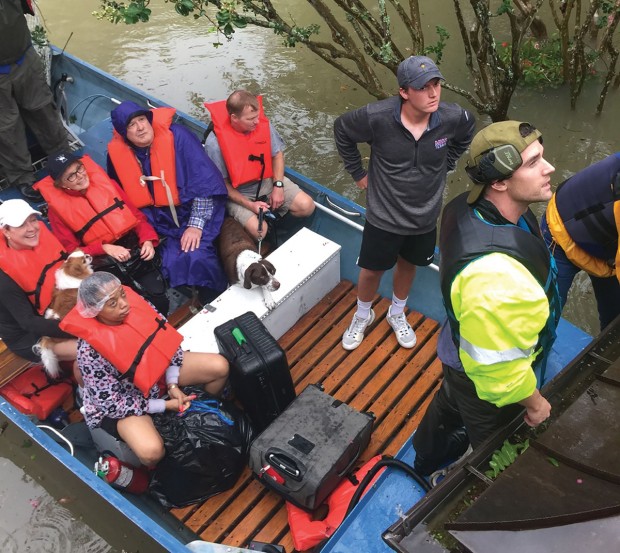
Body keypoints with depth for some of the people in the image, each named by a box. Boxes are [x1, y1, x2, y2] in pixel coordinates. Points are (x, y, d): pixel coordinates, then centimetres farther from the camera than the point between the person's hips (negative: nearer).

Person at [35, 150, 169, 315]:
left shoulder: (106, 183, 4)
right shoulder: (57, 209, -4)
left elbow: (137, 216, 9)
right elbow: (71, 252, -3)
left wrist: (147, 239, -10)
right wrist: (105, 248, -18)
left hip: (136, 252, 3)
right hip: (103, 264, -2)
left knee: (159, 299, -13)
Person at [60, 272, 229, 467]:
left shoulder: (135, 303, -19)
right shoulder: (90, 352, -32)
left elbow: (167, 339, -5)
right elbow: (112, 404, -23)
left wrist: (173, 384, -13)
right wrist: (165, 405, -20)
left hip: (159, 368, 6)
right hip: (120, 402, -5)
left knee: (219, 366, -7)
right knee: (151, 451, -31)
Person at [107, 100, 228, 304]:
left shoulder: (176, 136, -14)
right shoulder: (117, 153, -4)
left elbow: (205, 180, -14)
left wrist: (196, 224, -19)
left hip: (190, 211, -2)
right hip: (156, 221, 3)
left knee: (196, 257, -25)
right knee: (170, 262, -22)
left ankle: (216, 302, 1)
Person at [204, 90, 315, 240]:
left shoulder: (263, 124, -12)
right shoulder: (215, 143, -24)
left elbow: (277, 154, 4)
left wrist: (278, 185, -10)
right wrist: (249, 205, -21)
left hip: (268, 181, 5)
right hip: (238, 193, -4)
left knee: (307, 206, -11)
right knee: (259, 230, -29)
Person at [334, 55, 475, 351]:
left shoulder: (452, 118, -19)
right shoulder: (377, 117, -27)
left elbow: (467, 135, 7)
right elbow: (342, 130, -6)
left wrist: (444, 165, 4)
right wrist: (358, 172, -3)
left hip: (425, 218, 3)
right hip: (383, 216, -2)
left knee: (408, 265, 24)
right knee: (372, 270, 14)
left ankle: (397, 314, 52)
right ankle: (362, 316, 45)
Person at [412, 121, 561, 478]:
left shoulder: (470, 206, -18)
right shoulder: (495, 274, -47)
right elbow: (499, 366, -35)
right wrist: (533, 402, -15)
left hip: (461, 353, 9)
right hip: (486, 383, -8)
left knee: (450, 404, 35)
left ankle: (428, 458, 65)